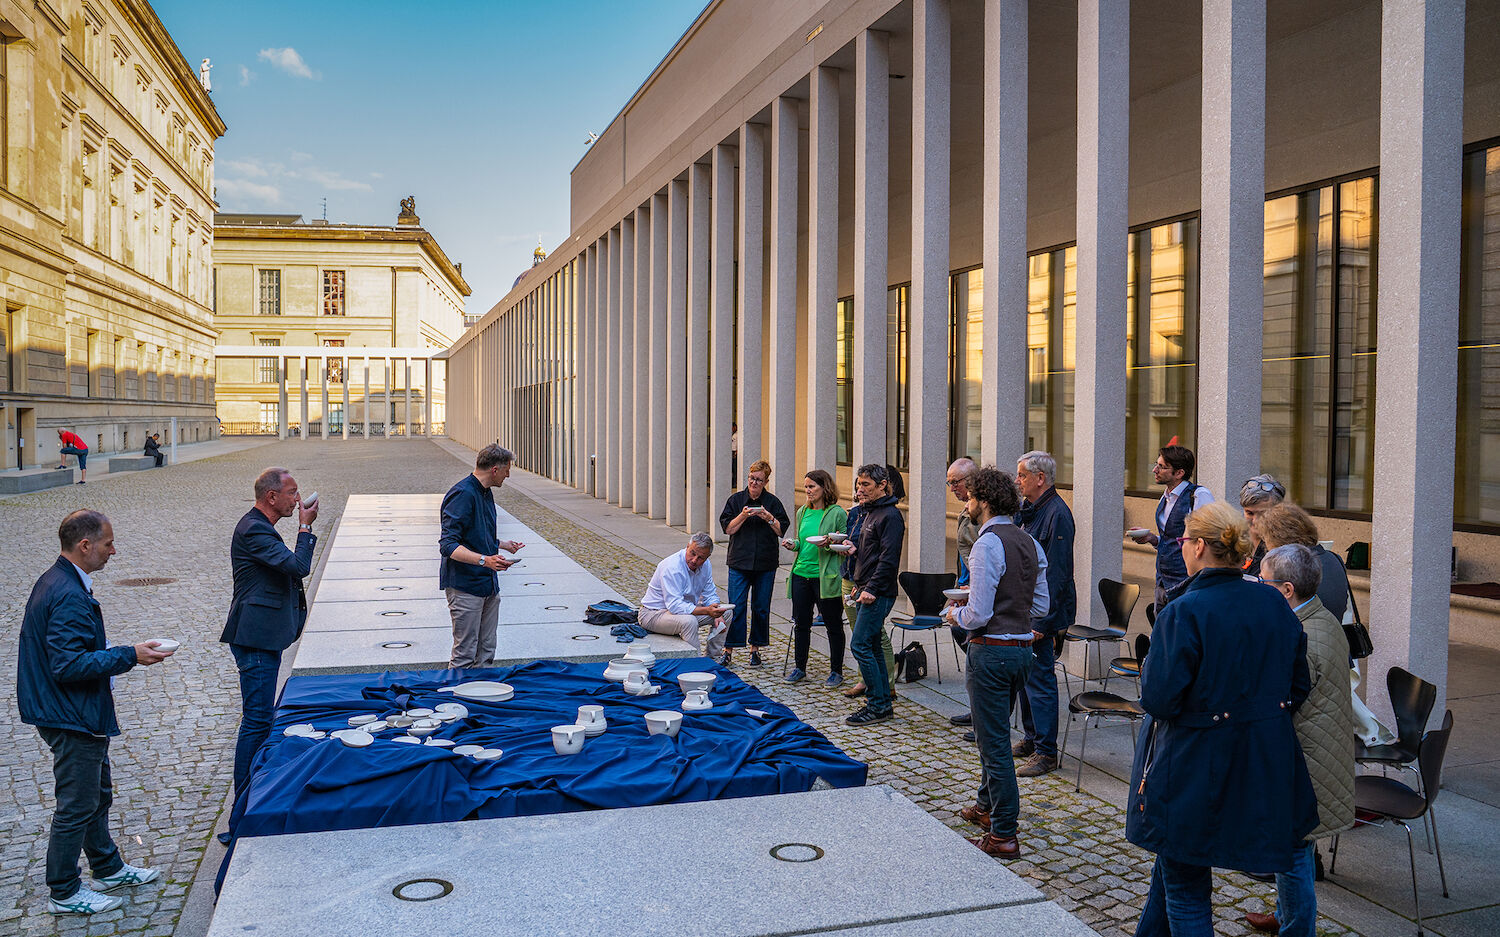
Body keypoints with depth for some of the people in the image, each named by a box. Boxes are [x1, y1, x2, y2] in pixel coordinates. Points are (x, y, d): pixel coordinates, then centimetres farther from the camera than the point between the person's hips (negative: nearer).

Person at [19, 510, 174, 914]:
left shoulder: (58, 581, 7)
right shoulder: (69, 596, -26)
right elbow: (69, 665, -29)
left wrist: (119, 653, 16)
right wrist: (130, 656, -25)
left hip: (76, 714, 11)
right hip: (72, 718, -11)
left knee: (98, 792, 22)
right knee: (76, 805, 3)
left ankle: (109, 868, 37)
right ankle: (64, 893, 18)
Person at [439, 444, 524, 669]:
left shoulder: (486, 493, 13)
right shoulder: (461, 495, -17)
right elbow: (448, 545, -24)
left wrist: (504, 545, 26)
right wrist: (484, 560, -33)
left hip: (489, 584, 9)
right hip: (465, 586, -9)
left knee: (485, 654, 13)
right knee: (464, 657, -4)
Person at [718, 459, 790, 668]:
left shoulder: (773, 502, 4)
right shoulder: (736, 499, 5)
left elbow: (782, 530, 1)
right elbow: (728, 528, 0)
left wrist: (768, 518, -14)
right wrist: (743, 516, -15)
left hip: (766, 564, 1)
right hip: (739, 562, -1)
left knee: (761, 608, 6)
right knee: (736, 607, -4)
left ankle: (755, 649, 18)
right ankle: (728, 650, 2)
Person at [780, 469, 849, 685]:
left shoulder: (837, 513, -7)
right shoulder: (802, 512, 12)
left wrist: (829, 545, -22)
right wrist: (793, 544, 2)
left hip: (825, 577, -6)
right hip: (801, 574, 6)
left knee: (833, 625, 4)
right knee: (801, 623, 11)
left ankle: (836, 671, 16)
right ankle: (799, 668, 24)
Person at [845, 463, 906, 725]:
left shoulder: (890, 516, -13)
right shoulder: (871, 512, 18)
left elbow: (889, 558, -20)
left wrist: (871, 589, -22)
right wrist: (855, 550, 11)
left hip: (878, 593, -10)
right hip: (865, 590, 10)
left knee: (860, 646, -11)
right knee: (872, 647, 12)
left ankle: (879, 706, -5)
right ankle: (884, 701, 19)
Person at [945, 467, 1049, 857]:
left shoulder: (987, 544, -18)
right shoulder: (1030, 542, 8)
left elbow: (979, 615, -21)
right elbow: (1041, 606, 12)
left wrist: (956, 614, -2)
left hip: (991, 650, -9)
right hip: (1022, 647, 9)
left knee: (995, 742, 0)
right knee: (995, 733, 24)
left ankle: (1003, 836, 7)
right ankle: (987, 806, 39)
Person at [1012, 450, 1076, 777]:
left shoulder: (1057, 514, -17)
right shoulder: (1029, 510, 13)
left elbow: (1057, 574, -21)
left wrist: (1042, 622, -22)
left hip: (1043, 613, -10)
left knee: (1039, 679, -5)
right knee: (1024, 675, 16)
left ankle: (1045, 753, 3)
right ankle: (1031, 739, 28)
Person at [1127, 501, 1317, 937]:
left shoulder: (1184, 613, -22)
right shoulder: (1274, 603, -2)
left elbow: (1160, 700, -22)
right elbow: (1298, 686, 7)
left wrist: (1149, 668, -2)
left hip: (1194, 769, -7)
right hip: (1263, 767, 7)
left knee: (1186, 890, 9)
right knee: (1175, 859, 27)